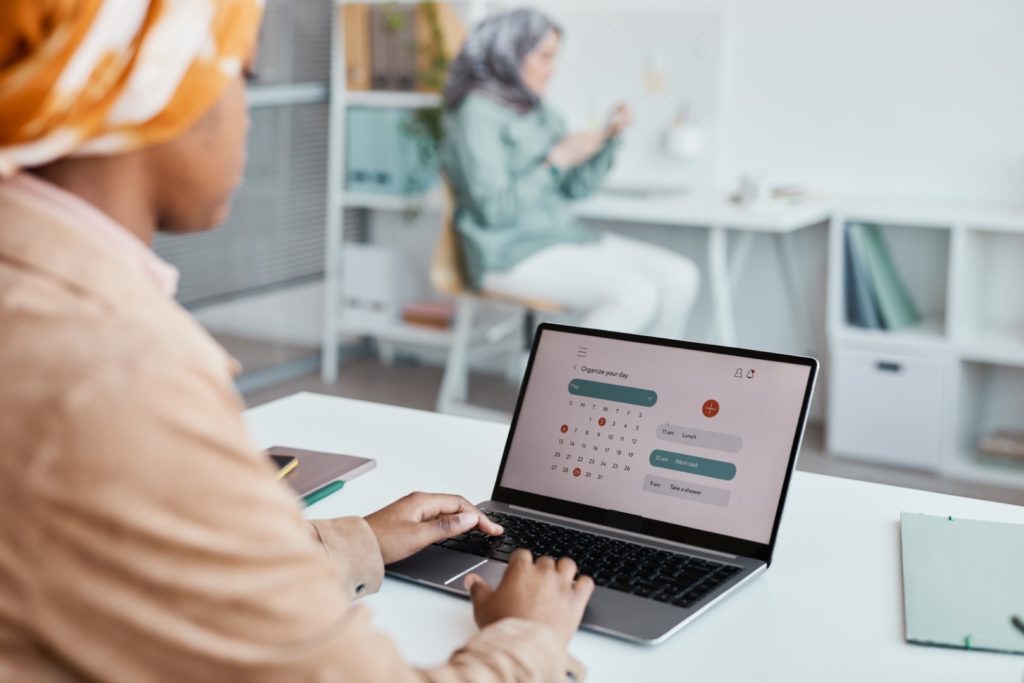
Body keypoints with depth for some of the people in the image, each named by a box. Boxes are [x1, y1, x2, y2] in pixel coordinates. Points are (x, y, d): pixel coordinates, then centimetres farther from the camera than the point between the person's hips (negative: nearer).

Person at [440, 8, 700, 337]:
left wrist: (609, 137, 3)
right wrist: (558, 159, -17)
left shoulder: (537, 111, 15)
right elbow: (495, 209, -17)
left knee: (680, 277, -7)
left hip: (565, 237, 8)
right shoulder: (478, 113, -10)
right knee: (636, 295, -27)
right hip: (510, 255, -8)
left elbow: (575, 188, 16)